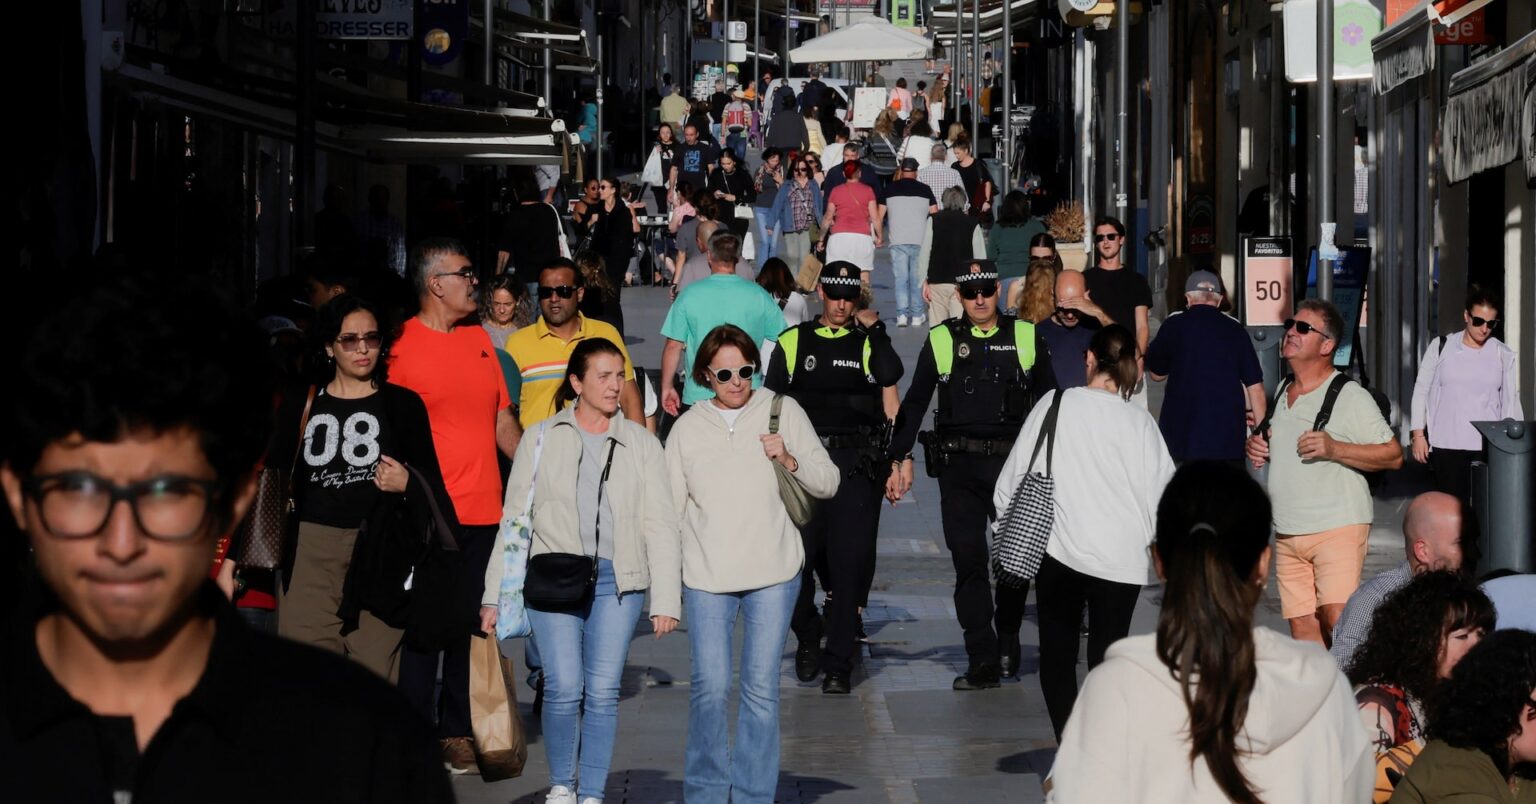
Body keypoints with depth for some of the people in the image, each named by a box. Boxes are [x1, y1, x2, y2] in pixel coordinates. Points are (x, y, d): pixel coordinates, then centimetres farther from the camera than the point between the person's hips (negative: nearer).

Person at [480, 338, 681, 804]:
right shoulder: (541, 439, 8)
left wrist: (666, 600, -1)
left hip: (617, 581, 1)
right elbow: (514, 519, 8)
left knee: (604, 692, -1)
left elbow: (660, 525, 7)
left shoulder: (641, 444, 10)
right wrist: (494, 595, 4)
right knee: (564, 688, -9)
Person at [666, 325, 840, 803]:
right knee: (710, 688, -4)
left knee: (762, 690, 2)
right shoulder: (687, 428, 7)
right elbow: (671, 509, 12)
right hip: (705, 577, 0)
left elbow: (828, 484, 6)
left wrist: (791, 460, -12)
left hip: (773, 573, 0)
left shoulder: (783, 412, 4)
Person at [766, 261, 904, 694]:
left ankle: (839, 663, 3)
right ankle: (808, 640, 26)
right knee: (798, 559, 1)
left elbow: (890, 375, -14)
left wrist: (873, 328, -6)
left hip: (857, 466, -1)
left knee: (849, 564, -3)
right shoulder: (792, 342, 12)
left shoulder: (868, 342, 9)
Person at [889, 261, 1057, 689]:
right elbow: (914, 402, 11)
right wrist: (899, 457, 5)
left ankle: (1008, 641, 28)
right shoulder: (941, 340, 6)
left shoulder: (1026, 336, 7)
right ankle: (983, 661, -5)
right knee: (969, 558, -6)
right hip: (960, 465, 0)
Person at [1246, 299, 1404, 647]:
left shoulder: (1350, 396, -6)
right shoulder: (1283, 394, 15)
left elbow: (1393, 455, -9)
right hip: (1287, 533, 7)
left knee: (1338, 620, -19)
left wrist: (1335, 449, -19)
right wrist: (1258, 448, 10)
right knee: (1302, 624, 3)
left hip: (1338, 527, -7)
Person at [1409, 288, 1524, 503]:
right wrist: (1418, 434, 3)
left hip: (1488, 446, 0)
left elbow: (1511, 401, 10)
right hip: (1446, 445, 0)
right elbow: (1421, 391, 8)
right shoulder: (1441, 347, 4)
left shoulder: (1504, 355, 6)